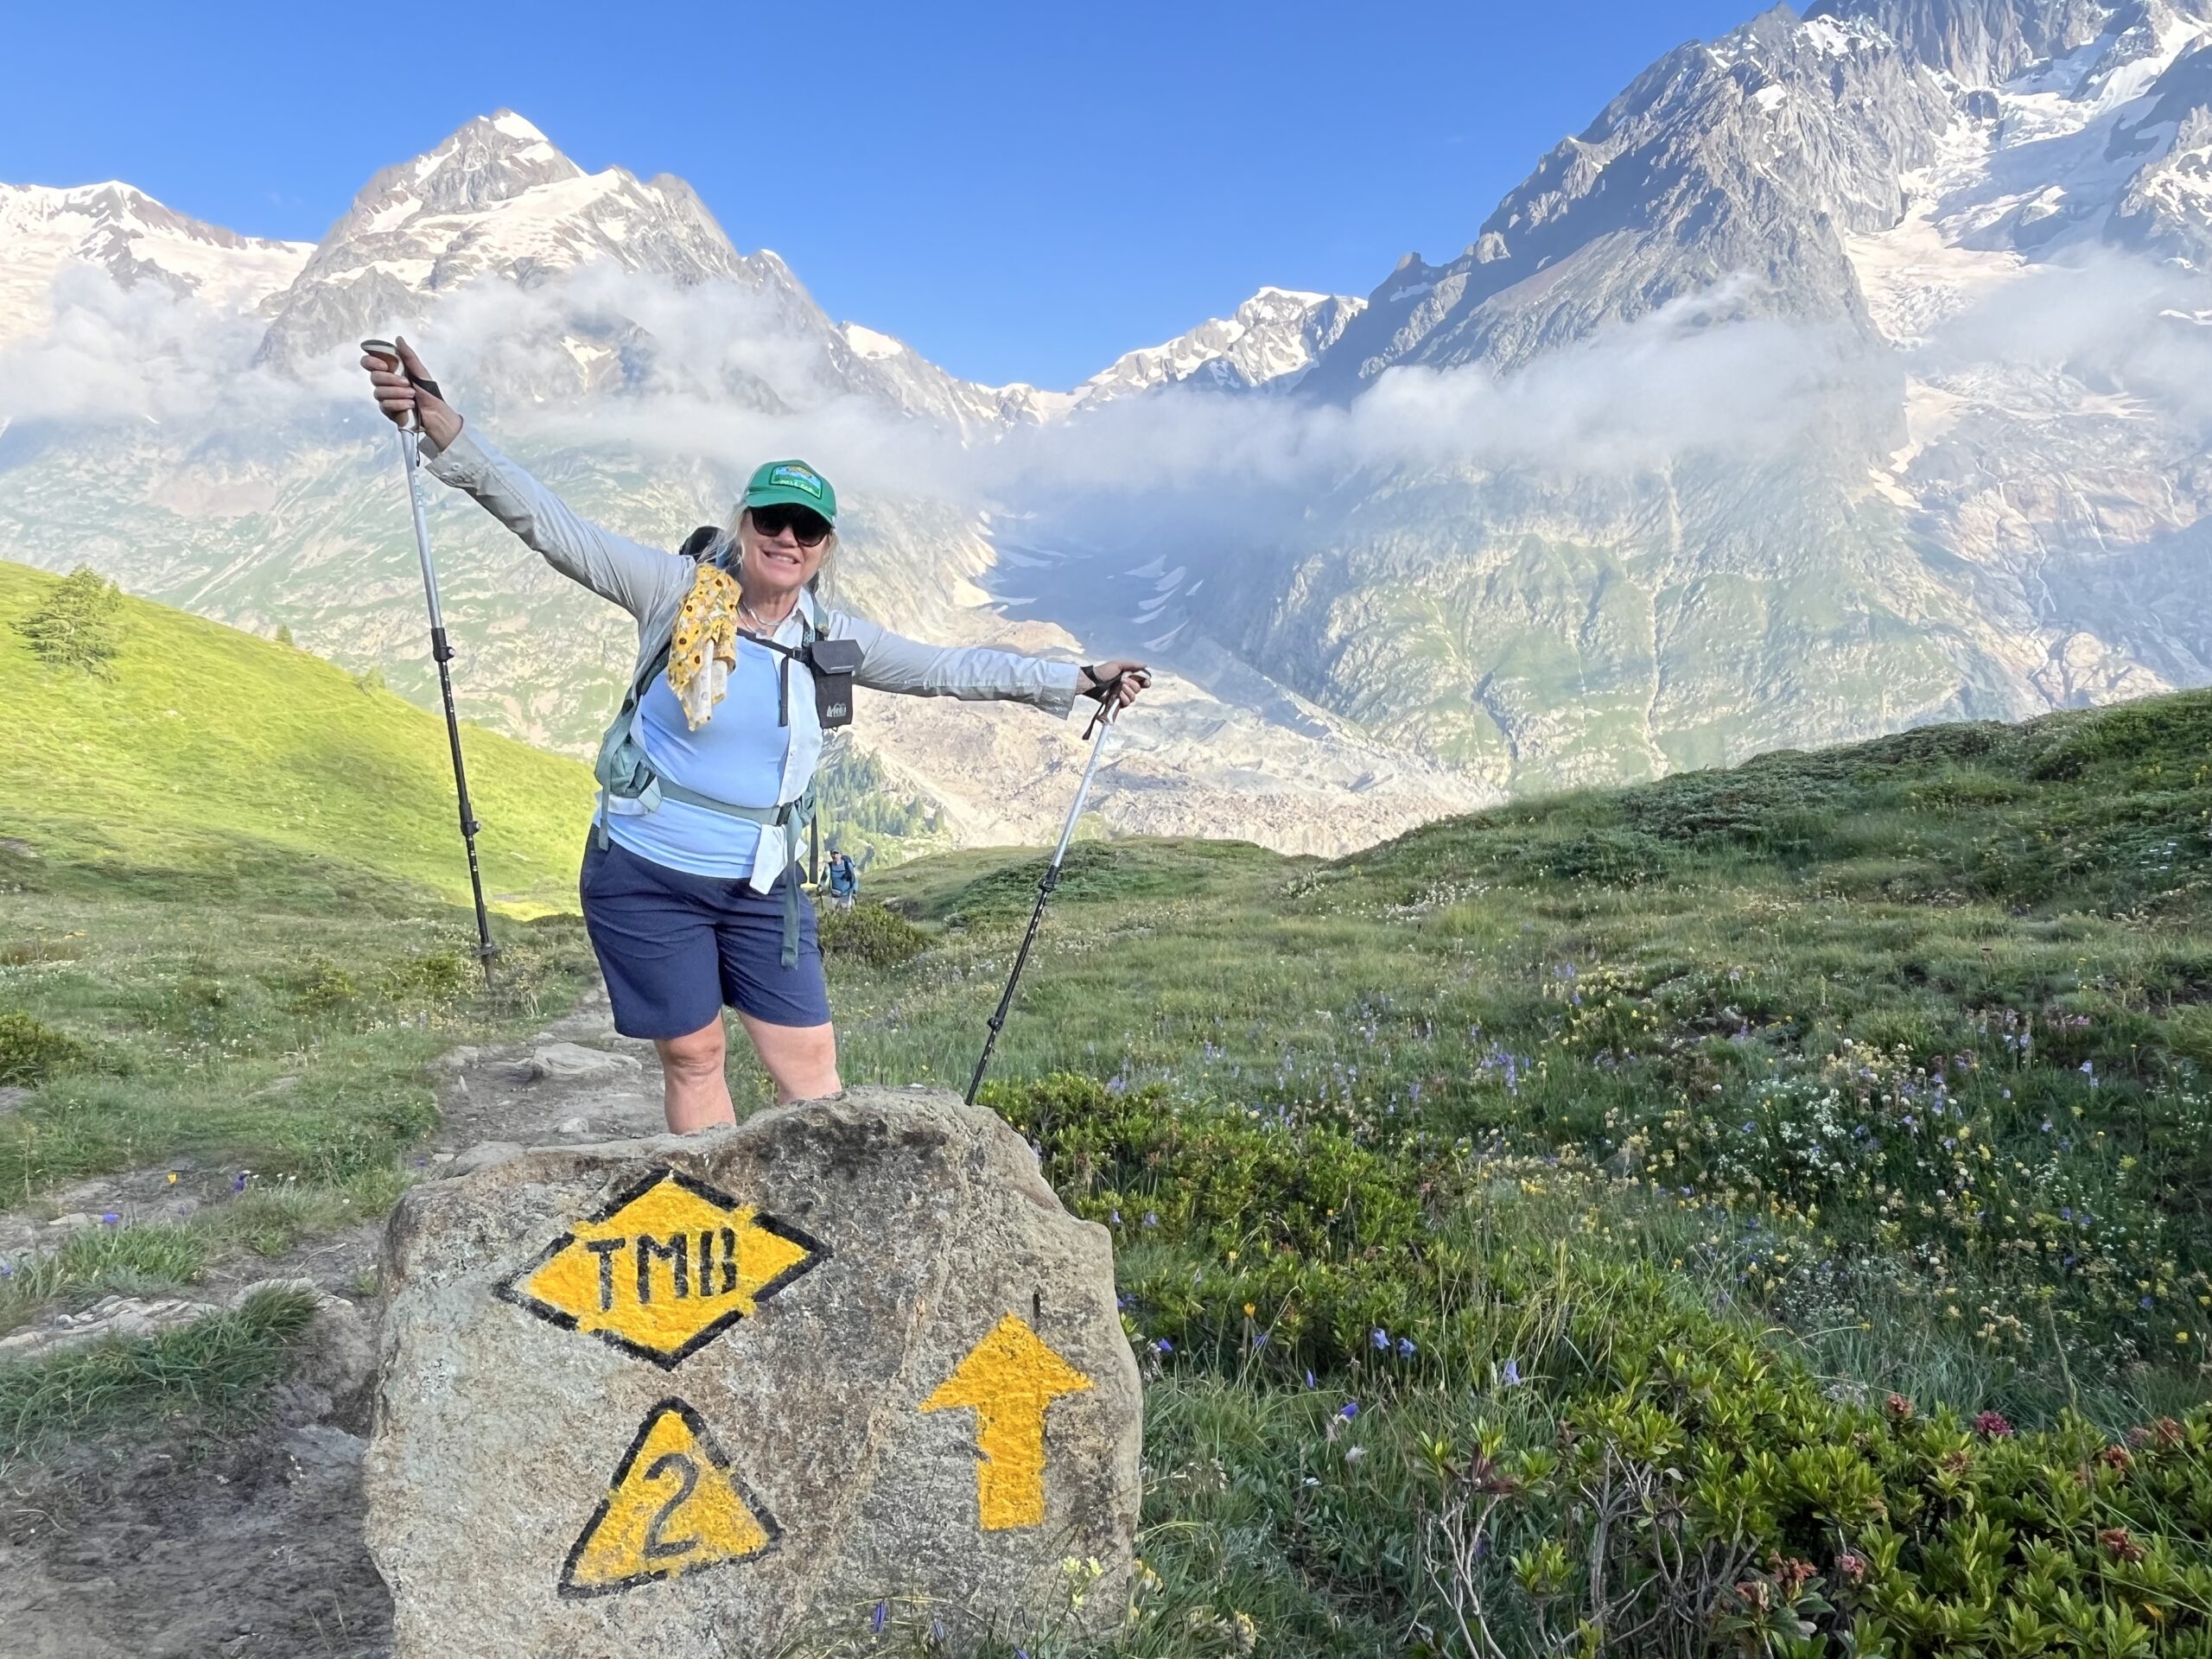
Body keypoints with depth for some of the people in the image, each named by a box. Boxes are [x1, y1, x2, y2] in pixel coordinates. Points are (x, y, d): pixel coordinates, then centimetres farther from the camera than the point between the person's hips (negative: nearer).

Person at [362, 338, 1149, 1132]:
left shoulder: (832, 640, 0)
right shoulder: (678, 592, -11)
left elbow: (951, 668, 6)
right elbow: (549, 523, -18)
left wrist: (1081, 680, 7)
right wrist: (443, 425, -30)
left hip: (760, 888, 3)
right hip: (645, 879, -3)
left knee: (810, 1061, 4)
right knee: (693, 1055, 8)